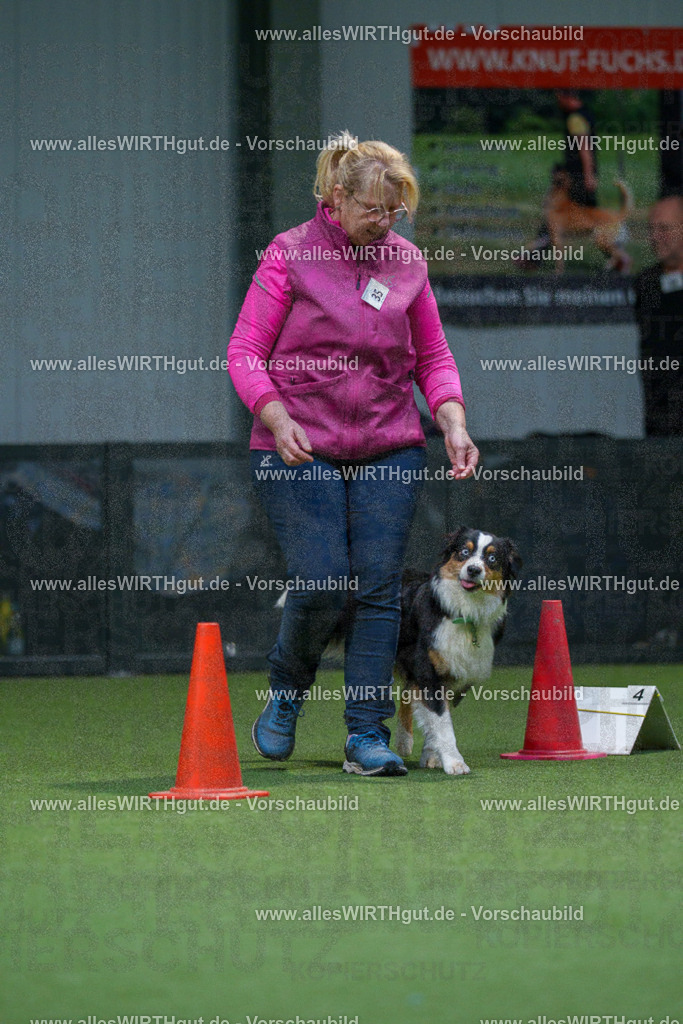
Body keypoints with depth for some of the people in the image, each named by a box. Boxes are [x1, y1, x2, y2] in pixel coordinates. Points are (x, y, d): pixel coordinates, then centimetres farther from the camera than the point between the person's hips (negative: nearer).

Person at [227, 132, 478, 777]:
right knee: (321, 583, -12)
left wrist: (454, 425, -3)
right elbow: (245, 353, -4)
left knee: (379, 585, -4)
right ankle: (284, 696, 17)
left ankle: (367, 735, 0)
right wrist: (278, 420, -19)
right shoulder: (289, 255, -2)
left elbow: (434, 357, 14)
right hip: (300, 451, -3)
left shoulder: (407, 262, 8)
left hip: (389, 451, 3)